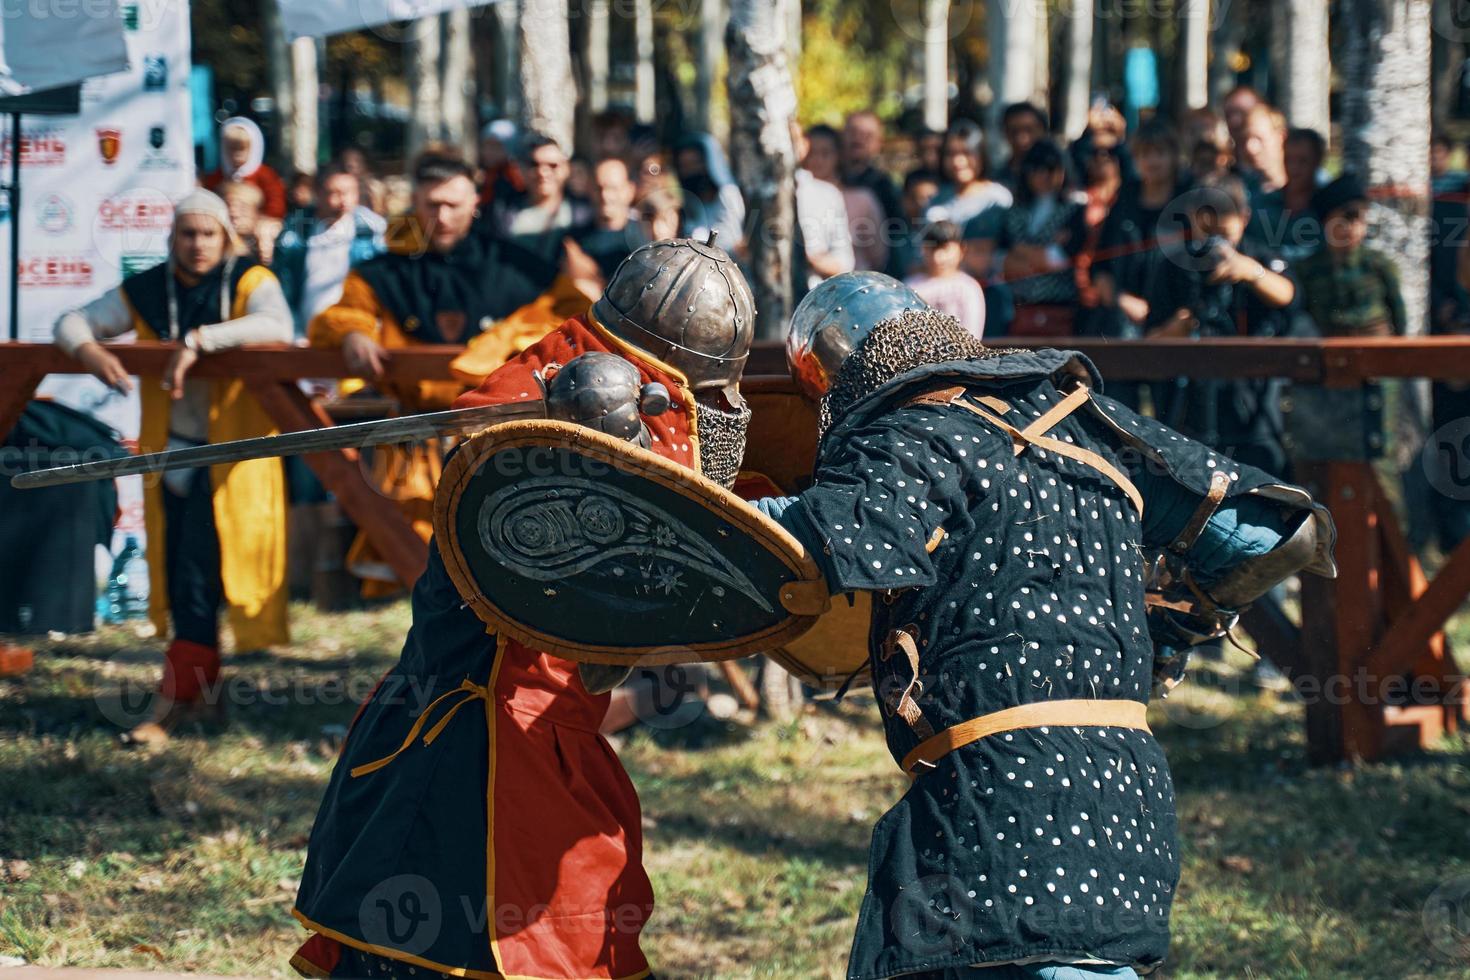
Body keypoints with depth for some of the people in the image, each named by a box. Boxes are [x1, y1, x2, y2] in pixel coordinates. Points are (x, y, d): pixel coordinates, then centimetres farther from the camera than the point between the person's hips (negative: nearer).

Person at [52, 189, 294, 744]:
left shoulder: (250, 282, -7)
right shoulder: (147, 292, 5)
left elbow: (276, 326, -27)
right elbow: (73, 322, 8)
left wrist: (199, 340, -34)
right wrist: (90, 350, -16)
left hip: (232, 451, -5)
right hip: (172, 449, 5)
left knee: (199, 573, -11)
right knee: (176, 573, 8)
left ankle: (176, 698, -10)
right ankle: (202, 693, 20)